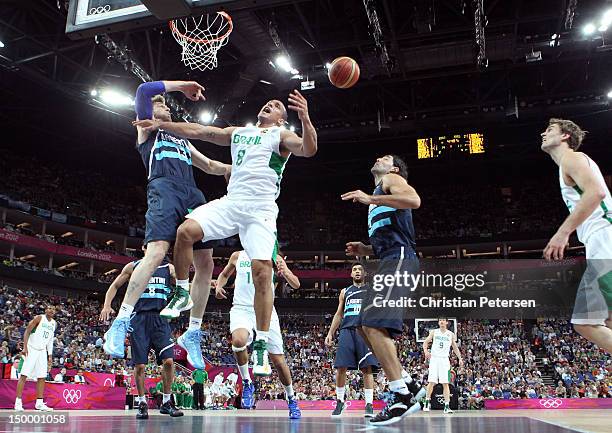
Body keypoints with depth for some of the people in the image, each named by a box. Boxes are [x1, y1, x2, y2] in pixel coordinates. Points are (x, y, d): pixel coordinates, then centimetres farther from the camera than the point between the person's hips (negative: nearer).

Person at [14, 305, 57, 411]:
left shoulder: (54, 323, 10)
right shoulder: (39, 318, -8)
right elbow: (27, 331, -9)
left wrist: (50, 355, 11)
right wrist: (25, 347, -19)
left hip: (42, 351, 6)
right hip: (31, 349, -6)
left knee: (42, 377, 3)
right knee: (24, 375, -9)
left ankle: (39, 403, 7)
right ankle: (18, 402, -4)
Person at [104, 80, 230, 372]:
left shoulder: (182, 139, 39)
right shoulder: (147, 128, 20)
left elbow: (210, 166, 41)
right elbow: (143, 90, 3)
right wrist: (181, 86, 10)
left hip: (192, 194, 7)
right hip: (164, 189, -6)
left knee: (205, 264, -4)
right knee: (156, 252, -28)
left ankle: (193, 333, 3)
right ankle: (120, 323, -25)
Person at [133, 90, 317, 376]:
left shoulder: (281, 135, 8)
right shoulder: (237, 132, 23)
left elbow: (308, 150, -12)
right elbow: (196, 131, 23)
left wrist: (305, 119, -29)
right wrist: (162, 124, 17)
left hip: (261, 209, -4)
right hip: (231, 202, 4)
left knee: (262, 273, -14)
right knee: (186, 231, -19)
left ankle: (262, 346, -5)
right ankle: (182, 293, 2)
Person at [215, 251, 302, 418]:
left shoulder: (273, 258, 2)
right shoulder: (237, 256, 7)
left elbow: (296, 285, -1)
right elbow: (224, 274, 25)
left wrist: (286, 272, -23)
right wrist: (218, 286, 2)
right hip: (241, 309, 0)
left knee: (278, 359, 1)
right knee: (238, 340, -33)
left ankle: (291, 399, 26)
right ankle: (247, 384, -8)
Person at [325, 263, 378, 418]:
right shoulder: (345, 291, 22)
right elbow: (338, 314, 21)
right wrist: (330, 333, 12)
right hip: (347, 330, 2)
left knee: (367, 368, -7)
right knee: (341, 367, -5)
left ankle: (369, 404, -3)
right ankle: (340, 401, 10)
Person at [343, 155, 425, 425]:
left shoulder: (392, 179, 7)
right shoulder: (378, 198, 33)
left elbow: (414, 200, -16)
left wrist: (370, 199, -17)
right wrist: (364, 250, 18)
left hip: (398, 258, -10)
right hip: (389, 261, 10)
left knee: (373, 324, -21)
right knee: (367, 327, 7)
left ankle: (402, 395, -18)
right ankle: (409, 386, 10)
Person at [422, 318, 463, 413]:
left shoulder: (451, 334, 8)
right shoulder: (434, 332, 7)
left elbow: (455, 347, 15)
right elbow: (425, 342, 6)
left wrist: (460, 358, 4)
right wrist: (426, 351, -14)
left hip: (445, 360, 1)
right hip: (434, 358, 0)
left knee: (445, 383, -4)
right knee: (431, 382, -3)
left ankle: (447, 406, -4)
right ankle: (427, 402, 12)